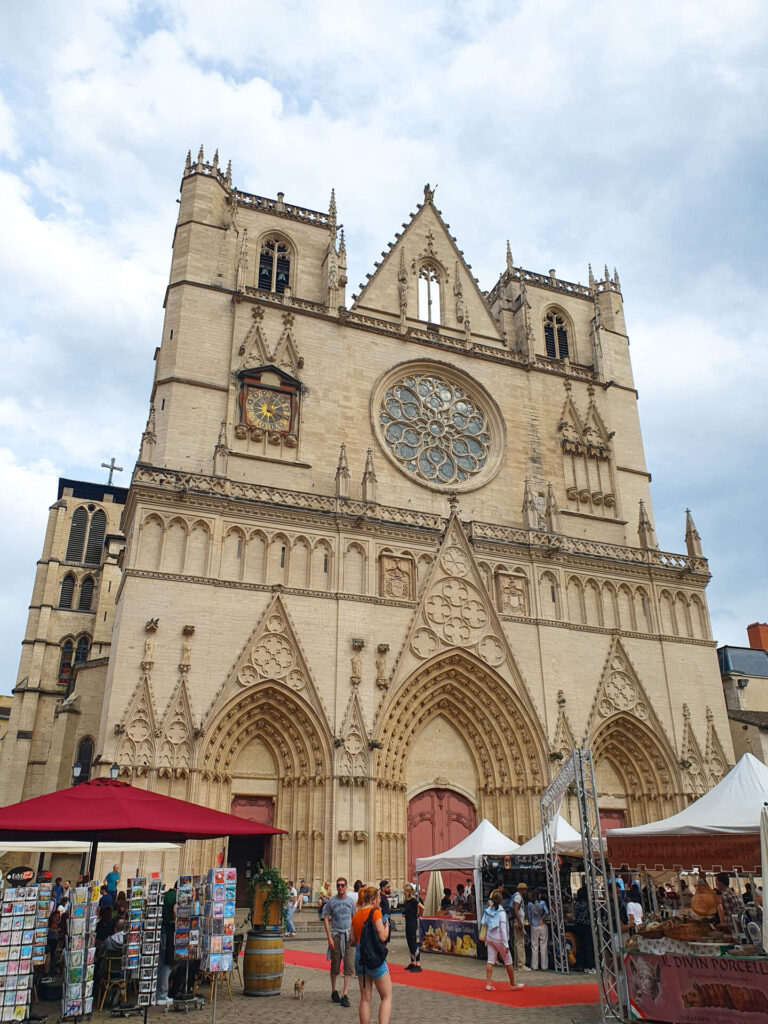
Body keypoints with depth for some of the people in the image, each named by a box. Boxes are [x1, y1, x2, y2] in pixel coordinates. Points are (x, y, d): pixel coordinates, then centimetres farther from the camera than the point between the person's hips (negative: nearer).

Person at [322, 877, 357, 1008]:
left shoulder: (351, 900, 5)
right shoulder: (331, 901, 1)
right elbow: (326, 919, 1)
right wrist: (329, 937, -7)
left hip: (349, 935, 1)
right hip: (335, 935, -1)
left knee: (349, 966, -5)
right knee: (335, 966, 7)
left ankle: (345, 995, -1)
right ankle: (334, 991, 24)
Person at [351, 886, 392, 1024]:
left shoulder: (356, 915, 9)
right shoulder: (375, 912, -12)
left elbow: (354, 940, 13)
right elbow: (383, 937, -15)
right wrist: (386, 924, 2)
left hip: (359, 954, 7)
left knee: (365, 998, 13)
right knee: (387, 997, 3)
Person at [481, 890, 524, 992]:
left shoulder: (488, 910, 2)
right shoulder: (501, 912, -15)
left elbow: (484, 925, 5)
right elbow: (503, 929, -16)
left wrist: (486, 940, 15)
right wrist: (506, 944, -13)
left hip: (489, 938, 5)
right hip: (499, 939, -5)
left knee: (490, 960, 6)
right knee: (508, 961, 9)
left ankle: (488, 984, 1)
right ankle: (512, 984, 20)